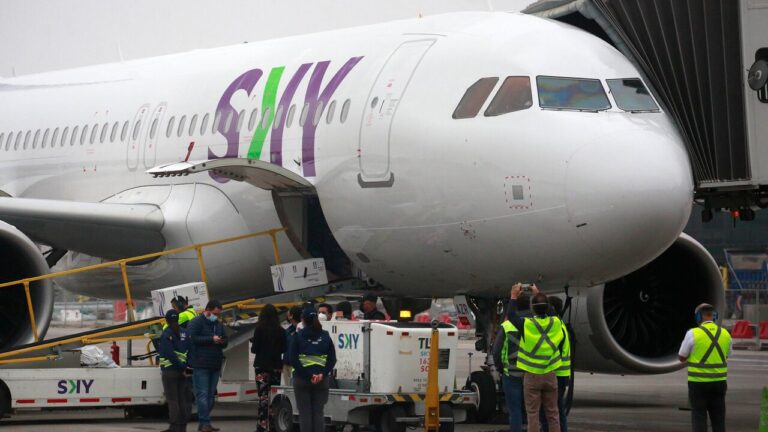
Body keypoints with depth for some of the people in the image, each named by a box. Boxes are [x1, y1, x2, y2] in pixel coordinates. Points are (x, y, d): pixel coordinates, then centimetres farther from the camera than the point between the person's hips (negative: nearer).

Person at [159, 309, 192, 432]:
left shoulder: (166, 334, -11)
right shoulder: (184, 333, 8)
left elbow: (170, 354, -17)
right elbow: (189, 351, 4)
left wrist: (182, 367, -13)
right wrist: (185, 366, -1)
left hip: (169, 370, -6)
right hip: (182, 371, 6)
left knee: (172, 399, -4)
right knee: (182, 399, 10)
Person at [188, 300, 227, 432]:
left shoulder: (218, 324, 19)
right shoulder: (197, 322, -4)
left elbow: (225, 341, 23)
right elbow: (193, 338, -16)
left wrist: (222, 341, -2)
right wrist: (211, 339, -18)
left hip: (215, 366, 8)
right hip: (201, 366, -8)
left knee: (211, 395, 8)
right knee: (203, 394, -10)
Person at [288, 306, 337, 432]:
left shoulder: (297, 336, -3)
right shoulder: (325, 336, 5)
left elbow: (293, 360, -11)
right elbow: (332, 359, 0)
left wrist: (307, 375, -12)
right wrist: (322, 374, -8)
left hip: (302, 379, -2)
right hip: (322, 379, 2)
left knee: (304, 412, 2)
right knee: (319, 412, 6)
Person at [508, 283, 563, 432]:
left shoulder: (526, 324, -15)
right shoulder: (556, 323, -5)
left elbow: (511, 315, 3)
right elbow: (547, 313, 18)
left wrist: (514, 296, 15)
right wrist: (539, 296, 27)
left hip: (532, 376, -3)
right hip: (550, 375, 3)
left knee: (532, 413, 1)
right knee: (552, 413, 9)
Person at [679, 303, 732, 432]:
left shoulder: (693, 334, -10)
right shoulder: (725, 334, 4)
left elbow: (682, 358, -1)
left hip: (698, 383, -4)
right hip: (719, 382, 4)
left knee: (699, 417, 1)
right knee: (718, 417, 10)